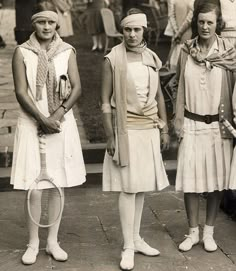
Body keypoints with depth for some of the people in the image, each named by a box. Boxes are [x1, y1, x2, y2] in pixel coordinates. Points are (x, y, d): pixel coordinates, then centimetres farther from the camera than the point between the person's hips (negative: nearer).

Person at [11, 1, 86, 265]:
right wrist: (42, 120, -14)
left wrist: (57, 115, -14)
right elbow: (21, 92, -6)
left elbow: (76, 88, -1)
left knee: (58, 184, 7)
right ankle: (33, 243, 11)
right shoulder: (22, 52, -1)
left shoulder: (67, 51, 5)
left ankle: (53, 241, 19)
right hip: (32, 124, -2)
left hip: (61, 123, 2)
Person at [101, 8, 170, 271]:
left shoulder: (151, 58, 8)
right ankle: (128, 248, 1)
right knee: (128, 187, -5)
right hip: (126, 130, -5)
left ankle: (136, 238, 22)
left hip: (149, 129, 5)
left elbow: (159, 95, 14)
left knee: (141, 186, 11)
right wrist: (110, 137, -11)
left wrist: (164, 129, 11)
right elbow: (105, 101, -7)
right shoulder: (112, 59, -8)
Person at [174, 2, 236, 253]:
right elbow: (181, 87, 6)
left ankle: (209, 232, 20)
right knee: (190, 179, 1)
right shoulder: (187, 51, 1)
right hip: (192, 123, 1)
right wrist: (179, 121, 3)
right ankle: (193, 232, 16)